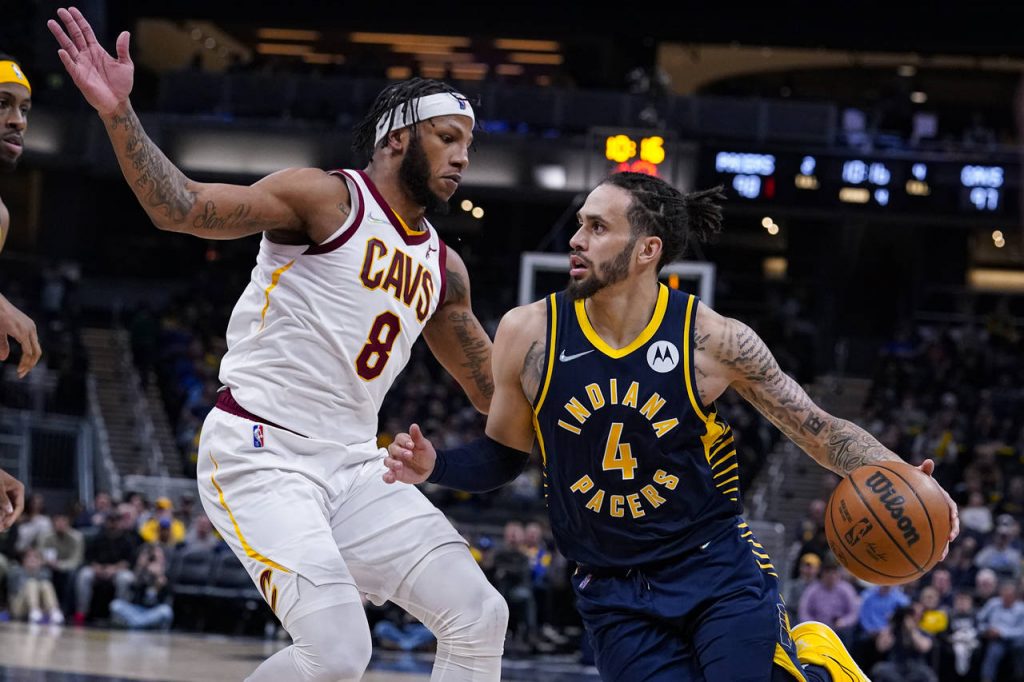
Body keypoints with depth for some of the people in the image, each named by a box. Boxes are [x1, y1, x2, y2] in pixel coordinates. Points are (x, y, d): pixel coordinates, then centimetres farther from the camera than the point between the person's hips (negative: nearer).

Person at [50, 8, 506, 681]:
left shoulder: (443, 267, 16)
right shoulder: (327, 198, -6)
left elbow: (496, 387, 27)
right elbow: (182, 208, -17)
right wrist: (120, 115, -32)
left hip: (353, 466, 8)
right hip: (260, 454, -8)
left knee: (480, 617, 1)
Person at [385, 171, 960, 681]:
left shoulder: (713, 340, -11)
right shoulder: (529, 334, -5)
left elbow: (819, 429, -4)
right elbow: (504, 456, 9)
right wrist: (434, 465, -11)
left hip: (719, 570, -2)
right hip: (615, 596, 2)